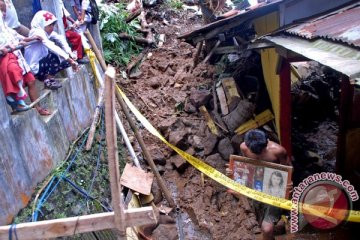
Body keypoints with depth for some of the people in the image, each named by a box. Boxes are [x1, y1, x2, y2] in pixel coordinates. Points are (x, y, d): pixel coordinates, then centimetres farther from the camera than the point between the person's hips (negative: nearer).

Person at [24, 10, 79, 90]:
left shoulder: (48, 32, 2)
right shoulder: (37, 32, -22)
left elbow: (61, 39, -10)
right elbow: (51, 47, -35)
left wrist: (70, 54, -27)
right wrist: (69, 59, -41)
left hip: (41, 63, 8)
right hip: (34, 67, -8)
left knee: (67, 60, 0)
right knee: (55, 55, -29)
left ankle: (46, 76, 8)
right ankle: (48, 80, -13)